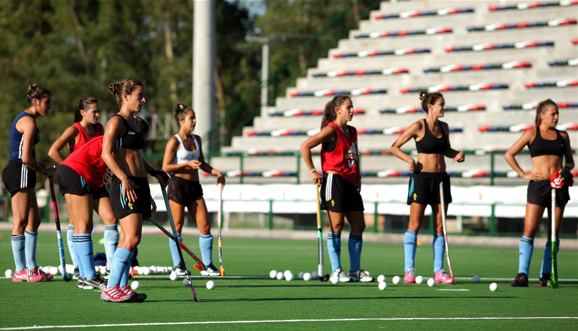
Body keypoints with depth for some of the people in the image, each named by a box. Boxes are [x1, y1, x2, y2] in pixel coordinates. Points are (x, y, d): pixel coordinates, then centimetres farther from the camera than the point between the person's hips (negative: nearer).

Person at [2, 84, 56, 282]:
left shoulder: (24, 119, 19)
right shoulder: (29, 122, -13)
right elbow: (26, 158, -19)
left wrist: (43, 169, 9)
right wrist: (45, 171, -5)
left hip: (21, 174, 10)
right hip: (20, 173, -10)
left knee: (33, 221, 12)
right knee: (21, 222, -7)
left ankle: (30, 267, 14)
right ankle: (21, 271, -4)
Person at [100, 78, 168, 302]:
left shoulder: (133, 122, 20)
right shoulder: (116, 122, -8)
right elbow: (107, 153, -17)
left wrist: (153, 171, 23)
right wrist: (124, 178, -25)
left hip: (139, 184, 9)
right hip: (125, 186, -9)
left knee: (127, 239, 7)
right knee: (132, 238, -16)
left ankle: (122, 287, 9)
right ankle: (110, 288, -15)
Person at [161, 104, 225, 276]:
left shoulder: (196, 139, 14)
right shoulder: (174, 141, -7)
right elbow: (166, 167, -10)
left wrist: (216, 172, 10)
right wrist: (187, 164, -18)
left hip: (194, 186, 6)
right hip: (178, 185, -6)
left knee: (205, 226, 1)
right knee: (177, 227, 0)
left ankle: (207, 266, 7)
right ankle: (177, 266, 8)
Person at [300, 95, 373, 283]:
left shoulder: (352, 132, 16)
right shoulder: (331, 130, -7)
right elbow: (305, 146, -12)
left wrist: (358, 179, 13)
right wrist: (313, 171, -12)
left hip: (350, 183, 8)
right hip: (334, 179, -8)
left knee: (359, 226, 5)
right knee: (337, 225, -8)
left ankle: (355, 271, 12)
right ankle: (336, 271, -4)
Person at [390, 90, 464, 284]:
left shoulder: (443, 127, 10)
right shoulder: (418, 127, -7)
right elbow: (394, 147, -3)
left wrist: (457, 154, 5)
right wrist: (409, 159, -17)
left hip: (441, 179, 6)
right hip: (422, 178, -6)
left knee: (439, 227, 4)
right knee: (414, 225, -5)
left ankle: (438, 271, 7)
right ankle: (409, 271, -1)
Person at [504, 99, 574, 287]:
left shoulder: (562, 136, 13)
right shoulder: (532, 134, 4)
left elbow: (570, 160, 22)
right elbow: (509, 155, 5)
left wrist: (567, 169, 0)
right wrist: (523, 174, -1)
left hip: (559, 186, 3)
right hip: (538, 185, -3)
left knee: (554, 234, 3)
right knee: (529, 231, -11)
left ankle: (545, 275, 9)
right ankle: (522, 275, -11)